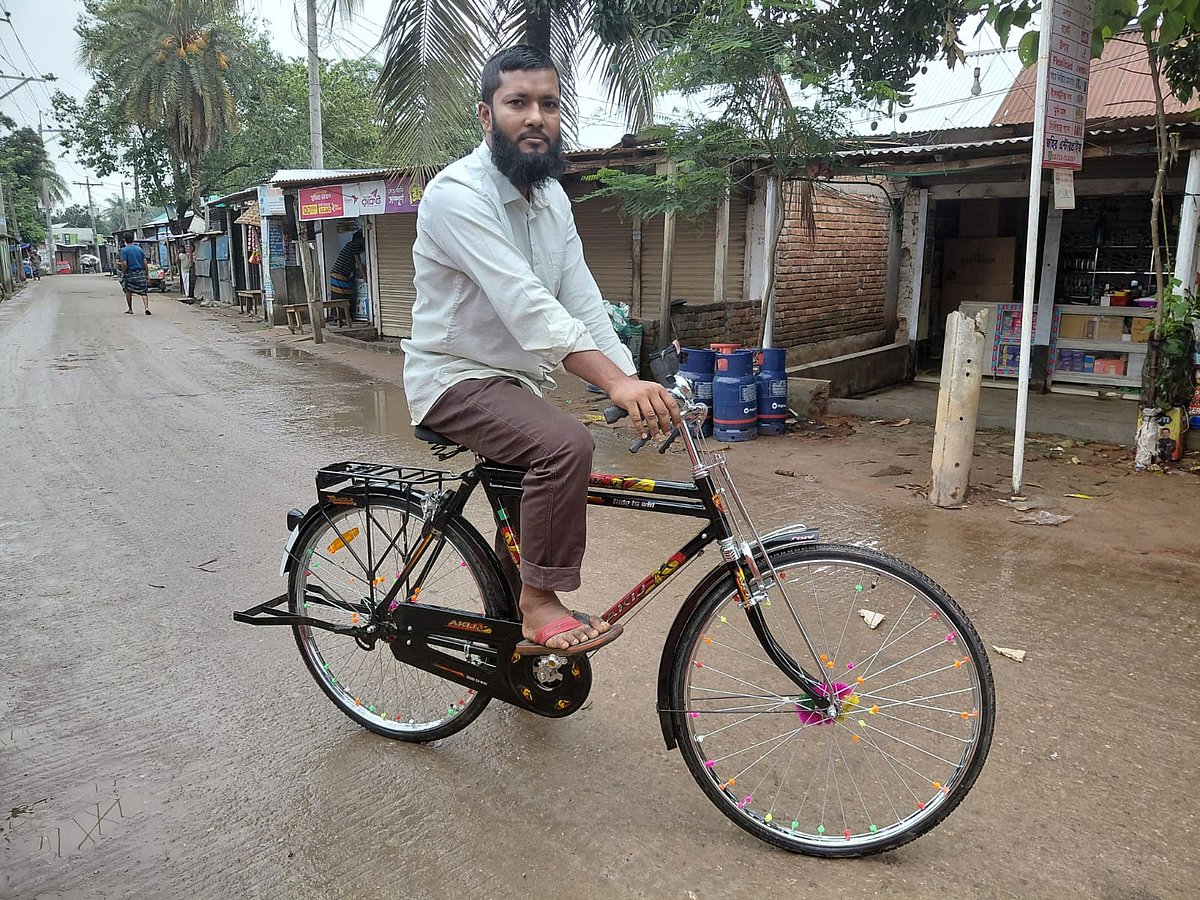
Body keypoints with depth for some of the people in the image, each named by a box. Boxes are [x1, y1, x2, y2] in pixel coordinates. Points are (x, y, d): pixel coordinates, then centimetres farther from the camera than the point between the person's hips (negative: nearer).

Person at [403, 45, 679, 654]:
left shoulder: (552, 198, 5)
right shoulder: (457, 194, -21)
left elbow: (582, 301, -2)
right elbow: (525, 304, -34)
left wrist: (636, 386, -14)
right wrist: (615, 382, -44)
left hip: (518, 379, 9)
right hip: (457, 377, -8)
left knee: (529, 520, 17)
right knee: (566, 444, -32)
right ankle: (541, 603, -15)